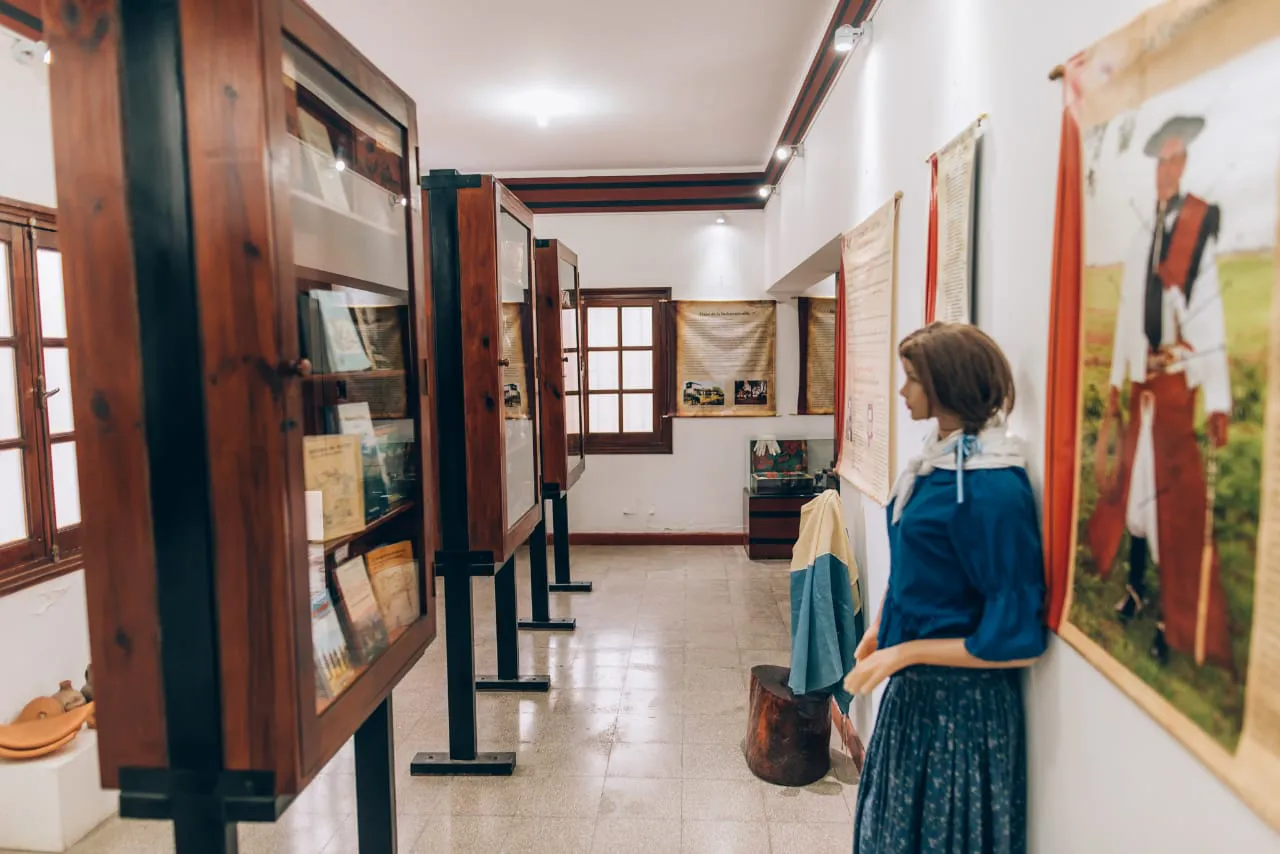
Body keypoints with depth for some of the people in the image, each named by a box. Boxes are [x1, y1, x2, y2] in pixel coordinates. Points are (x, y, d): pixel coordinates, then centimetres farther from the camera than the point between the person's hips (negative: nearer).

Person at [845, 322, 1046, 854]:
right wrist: (881, 629, 8)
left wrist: (902, 653, -19)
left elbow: (1016, 640, -22)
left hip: (961, 700, -8)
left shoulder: (992, 489, -25)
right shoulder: (936, 461, 1)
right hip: (914, 686, 8)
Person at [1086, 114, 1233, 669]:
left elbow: (1211, 313, -15)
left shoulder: (1201, 226, -9)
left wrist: (1219, 400, -20)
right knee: (1133, 482, 14)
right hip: (1142, 382, 7)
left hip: (1179, 381, -6)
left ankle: (1174, 620, 12)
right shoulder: (1142, 242, 12)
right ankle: (1135, 588, 32)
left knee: (1177, 497, -1)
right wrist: (1115, 384, 15)